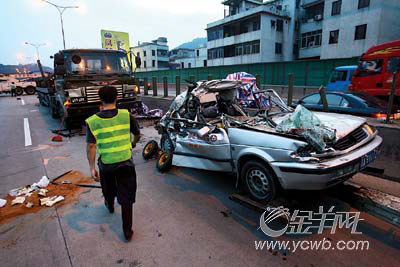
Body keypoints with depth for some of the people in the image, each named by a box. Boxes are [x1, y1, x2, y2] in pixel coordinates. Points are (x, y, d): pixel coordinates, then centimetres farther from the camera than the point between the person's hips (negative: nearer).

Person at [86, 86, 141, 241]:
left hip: (106, 164, 1)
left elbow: (91, 146, -14)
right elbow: (137, 134, 2)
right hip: (126, 163, -1)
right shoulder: (126, 115, -10)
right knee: (126, 197, 9)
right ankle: (127, 230, 16)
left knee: (108, 189, 30)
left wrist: (92, 167, -6)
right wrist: (133, 143, 23)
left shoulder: (92, 121, -11)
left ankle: (110, 205, 60)